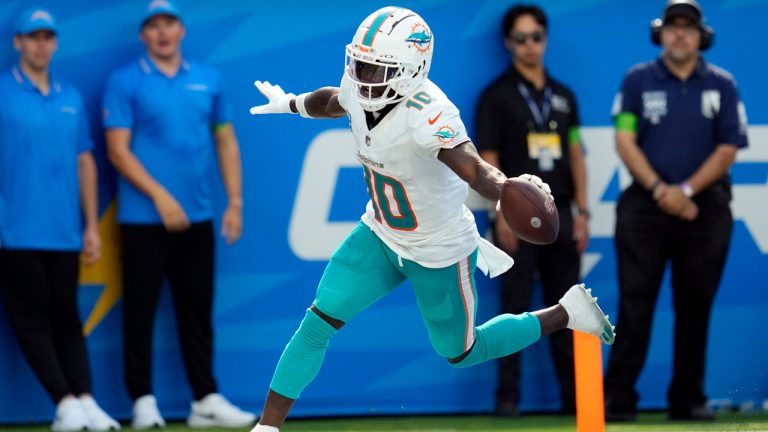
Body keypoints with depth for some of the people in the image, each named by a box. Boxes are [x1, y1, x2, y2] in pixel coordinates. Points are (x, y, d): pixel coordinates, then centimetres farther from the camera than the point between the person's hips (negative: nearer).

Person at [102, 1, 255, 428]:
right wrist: (160, 195, -15)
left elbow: (226, 142, 13)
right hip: (144, 217, -4)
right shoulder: (125, 82, -3)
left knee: (198, 310, 9)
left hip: (197, 218, 4)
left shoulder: (209, 80, 9)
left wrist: (235, 203, 6)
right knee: (141, 310, -1)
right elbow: (118, 150, -7)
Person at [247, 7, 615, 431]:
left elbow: (477, 171, -50)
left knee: (459, 352, 14)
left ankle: (566, 312, 32)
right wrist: (290, 104, 34)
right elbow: (333, 102, 12)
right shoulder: (357, 90, -14)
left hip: (438, 251, -6)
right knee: (318, 322, -4)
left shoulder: (428, 115, -37)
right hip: (379, 236, 6)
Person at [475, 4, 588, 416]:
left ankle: (574, 396, 9)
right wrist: (502, 215, -12)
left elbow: (575, 155, 15)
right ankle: (508, 395, -1)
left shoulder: (563, 96, 15)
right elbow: (488, 159, -4)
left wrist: (581, 212, 7)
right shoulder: (497, 95, 0)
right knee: (515, 307, -4)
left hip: (560, 214, 4)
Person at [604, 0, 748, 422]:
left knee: (695, 305, 4)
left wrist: (686, 190, -10)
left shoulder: (722, 85, 7)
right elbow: (625, 141, -1)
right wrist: (659, 189, -13)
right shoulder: (638, 81, 6)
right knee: (635, 303, -7)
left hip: (704, 207, 1)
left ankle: (689, 399, 11)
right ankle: (618, 399, -8)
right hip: (645, 205, -1)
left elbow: (727, 150, 2)